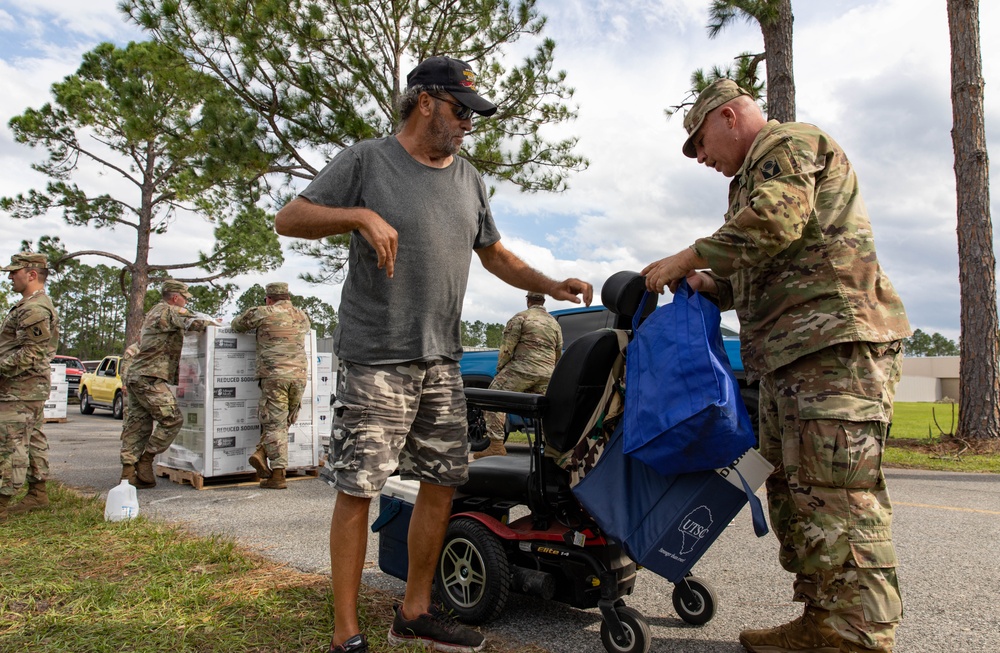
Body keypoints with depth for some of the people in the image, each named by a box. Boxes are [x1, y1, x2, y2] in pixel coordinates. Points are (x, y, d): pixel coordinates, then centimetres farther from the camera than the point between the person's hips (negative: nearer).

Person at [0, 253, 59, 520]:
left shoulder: (34, 309, -17)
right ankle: (38, 494, 23)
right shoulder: (39, 305, 19)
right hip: (33, 388, 11)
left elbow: (31, 353, -22)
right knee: (34, 441, 15)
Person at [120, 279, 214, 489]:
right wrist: (210, 323, 0)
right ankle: (145, 460, -4)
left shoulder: (153, 312, 25)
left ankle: (128, 471, 9)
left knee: (138, 425, 9)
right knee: (172, 419, -8)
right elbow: (193, 322, -21)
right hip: (150, 378, -10)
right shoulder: (169, 311, -6)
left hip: (135, 376, 10)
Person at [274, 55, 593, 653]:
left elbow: (495, 254, 23)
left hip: (442, 359, 6)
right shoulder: (367, 161, 0)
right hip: (375, 358, -6)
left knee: (443, 482, 9)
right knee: (358, 488, -3)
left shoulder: (470, 180, 17)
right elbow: (289, 219, -3)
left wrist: (552, 286, 10)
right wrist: (360, 215, -19)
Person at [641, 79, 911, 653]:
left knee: (836, 494, -12)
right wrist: (713, 287, 12)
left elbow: (777, 221, -19)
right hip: (794, 350, 11)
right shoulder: (757, 174, 31)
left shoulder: (788, 143, 1)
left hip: (835, 337, -11)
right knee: (794, 489, 9)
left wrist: (689, 258, -11)